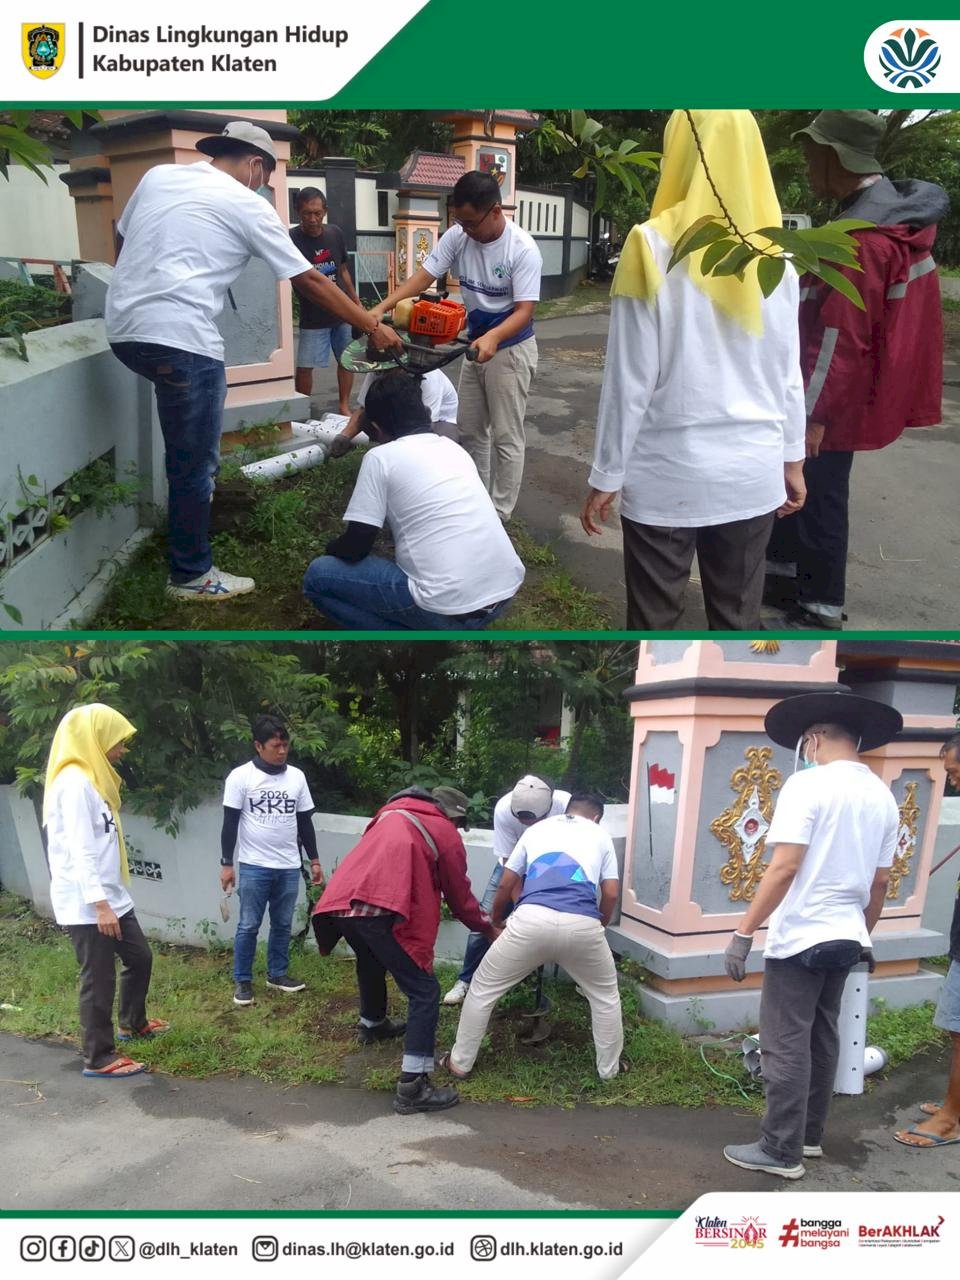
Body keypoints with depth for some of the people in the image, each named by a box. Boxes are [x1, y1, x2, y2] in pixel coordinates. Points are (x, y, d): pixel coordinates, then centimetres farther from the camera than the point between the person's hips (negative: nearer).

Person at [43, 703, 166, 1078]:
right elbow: (79, 851, -24)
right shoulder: (75, 782, -19)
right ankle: (99, 1058, 13)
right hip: (87, 905, -10)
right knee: (99, 979, 0)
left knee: (139, 957, 20)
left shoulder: (92, 778, 13)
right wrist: (99, 904, -25)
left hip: (111, 897, 10)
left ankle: (132, 1023, 39)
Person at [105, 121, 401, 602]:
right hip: (180, 339, -7)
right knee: (195, 463, 4)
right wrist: (372, 326, 10)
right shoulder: (247, 205, 1)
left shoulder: (157, 176, 16)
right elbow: (310, 282, 3)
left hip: (122, 328, 7)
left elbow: (120, 241, 25)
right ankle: (191, 576, 13)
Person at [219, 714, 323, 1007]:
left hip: (289, 867, 4)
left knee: (283, 924, 12)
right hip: (253, 866, -4)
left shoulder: (296, 776, 5)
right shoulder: (241, 776, -7)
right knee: (248, 926, 2)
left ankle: (277, 974, 26)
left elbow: (305, 821, 11)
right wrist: (226, 864, -7)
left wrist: (314, 860, 11)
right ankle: (242, 981, 14)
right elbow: (230, 823, -5)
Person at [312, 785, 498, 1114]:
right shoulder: (447, 834, 14)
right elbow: (460, 898, 20)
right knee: (424, 991, 2)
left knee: (371, 961, 35)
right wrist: (489, 927, 38)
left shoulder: (392, 813, 30)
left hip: (340, 902, 7)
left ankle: (372, 1025, 58)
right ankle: (412, 1087, -4)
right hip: (381, 910, -7)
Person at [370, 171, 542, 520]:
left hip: (511, 347, -7)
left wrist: (493, 337, -46)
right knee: (469, 429, 15)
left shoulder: (523, 250, -23)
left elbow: (525, 310, -27)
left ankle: (499, 513, 6)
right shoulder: (457, 236, -8)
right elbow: (424, 276, -12)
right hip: (476, 343, 7)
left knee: (506, 436, -2)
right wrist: (381, 308, -27)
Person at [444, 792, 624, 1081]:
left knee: (483, 989, 20)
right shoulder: (601, 835, 26)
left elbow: (506, 885, 28)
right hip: (581, 924, 0)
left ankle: (460, 1062, 27)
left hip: (532, 919, 0)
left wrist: (495, 920, 46)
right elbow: (611, 894, 20)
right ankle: (609, 1068, 35)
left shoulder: (536, 829, 28)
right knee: (605, 996, 28)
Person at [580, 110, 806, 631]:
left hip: (668, 473, -4)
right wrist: (792, 458, 19)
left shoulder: (654, 245, -9)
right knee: (739, 617, 12)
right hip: (753, 470, 4)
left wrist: (607, 475, -2)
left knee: (655, 619, 7)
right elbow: (788, 373, 8)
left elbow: (630, 378, -10)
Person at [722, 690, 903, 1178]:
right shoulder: (883, 796, 7)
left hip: (800, 937, -8)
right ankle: (808, 1134, 30)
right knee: (820, 1039, 18)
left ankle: (782, 1151, 8)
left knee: (785, 1045, 1)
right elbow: (879, 882, 13)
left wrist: (743, 934, -18)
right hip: (845, 937, 8)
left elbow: (783, 868, -22)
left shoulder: (808, 783, -15)